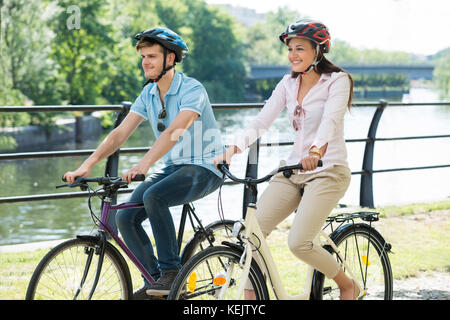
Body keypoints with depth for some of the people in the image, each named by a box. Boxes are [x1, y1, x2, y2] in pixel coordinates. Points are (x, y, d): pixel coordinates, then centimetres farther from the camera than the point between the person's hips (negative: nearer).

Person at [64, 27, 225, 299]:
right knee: (125, 217, -10)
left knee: (154, 196, -33)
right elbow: (120, 133, 0)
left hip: (204, 168, -7)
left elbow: (174, 131, -31)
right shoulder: (149, 93, 6)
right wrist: (87, 165, -13)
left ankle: (172, 271, -19)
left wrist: (144, 164, -45)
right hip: (172, 168, 7)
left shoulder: (192, 90, -16)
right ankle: (155, 279, 6)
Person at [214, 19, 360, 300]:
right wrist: (233, 148, -16)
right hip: (293, 170, 6)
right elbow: (263, 119, 0)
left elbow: (330, 120, -25)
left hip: (328, 171, -6)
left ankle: (348, 286, 5)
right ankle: (250, 296, -2)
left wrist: (316, 152, -45)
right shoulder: (289, 83, 10)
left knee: (298, 243, -20)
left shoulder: (337, 81, -6)